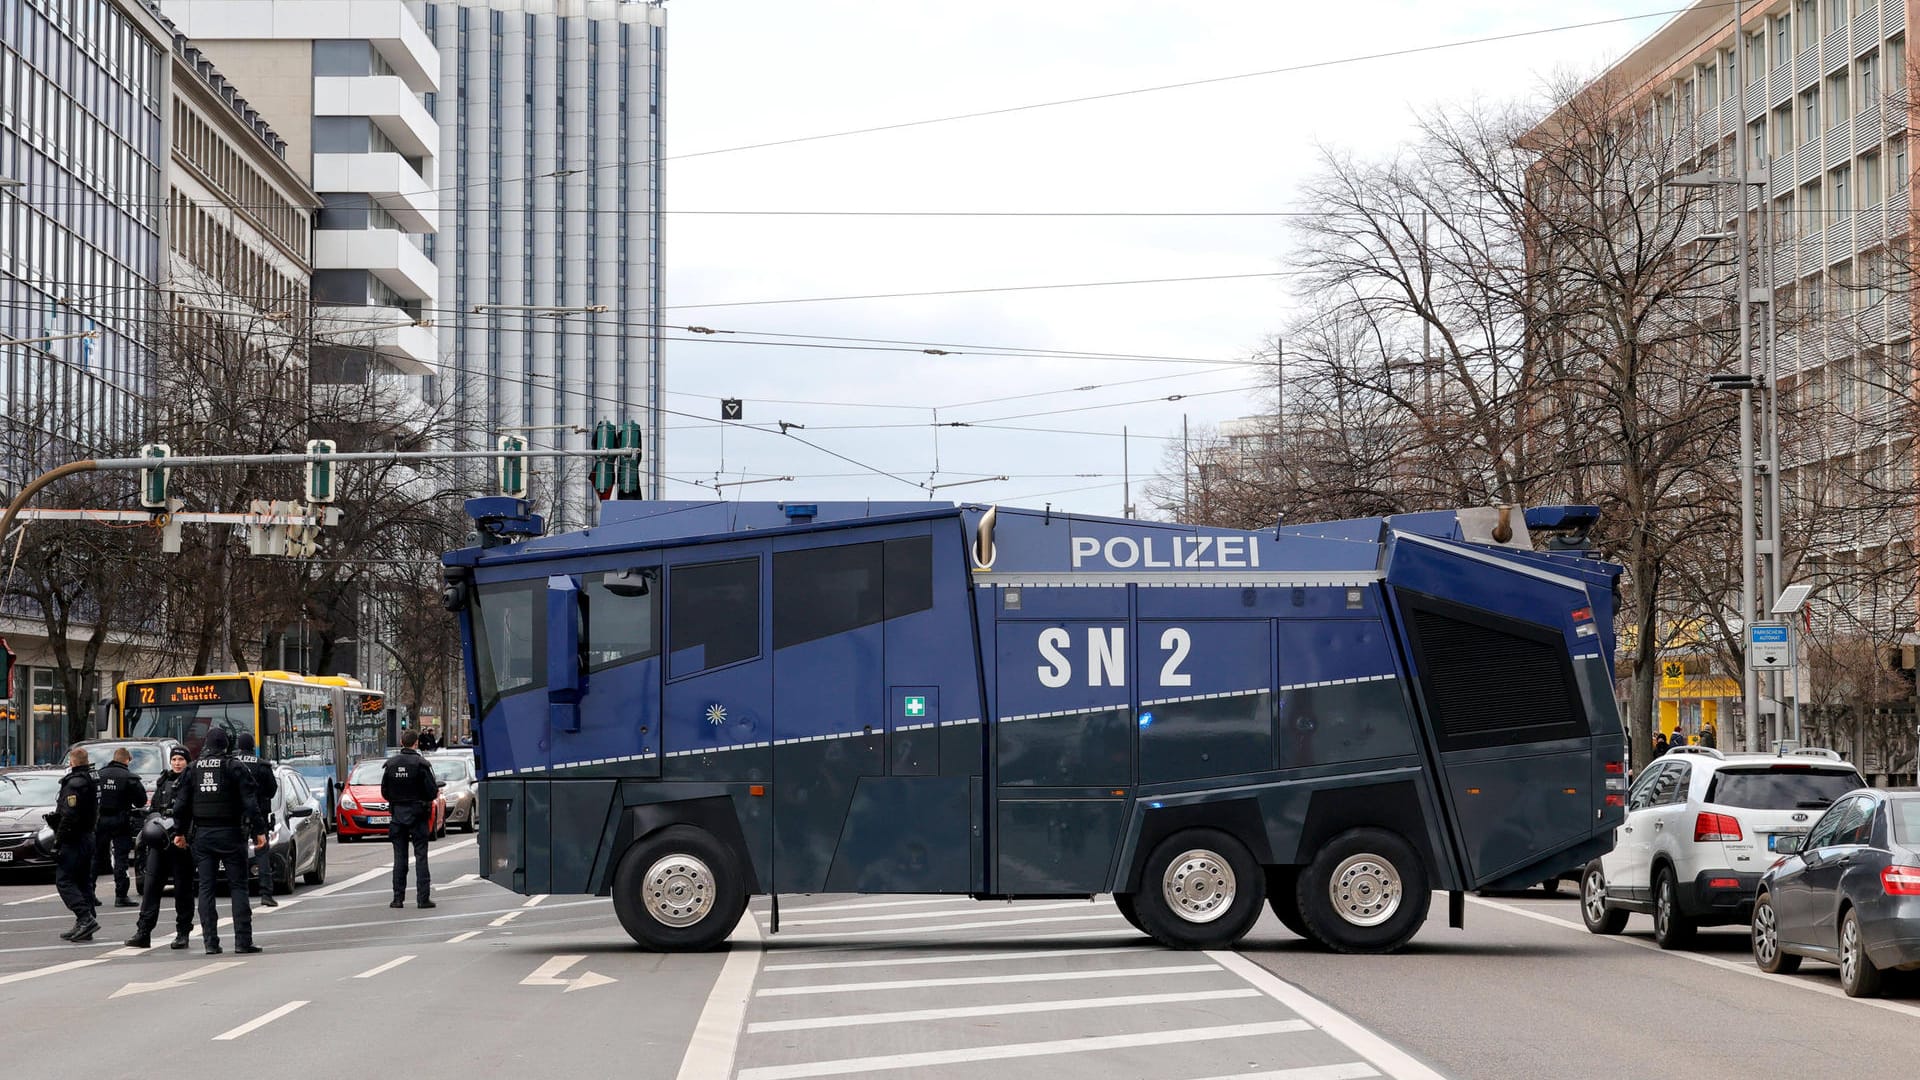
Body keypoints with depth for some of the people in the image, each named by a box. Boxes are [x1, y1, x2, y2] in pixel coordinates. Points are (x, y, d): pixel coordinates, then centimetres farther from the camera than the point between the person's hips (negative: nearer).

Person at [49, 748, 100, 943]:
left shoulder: (73, 784, -16)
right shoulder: (91, 782, 15)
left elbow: (69, 816, -22)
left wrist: (59, 839, -17)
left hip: (74, 839, -10)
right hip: (88, 837, 10)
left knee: (64, 881, -8)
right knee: (83, 881, 12)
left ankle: (86, 918, -20)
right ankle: (83, 926, 13)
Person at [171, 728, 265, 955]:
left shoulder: (193, 769, 6)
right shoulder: (233, 767, -5)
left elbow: (181, 803, 8)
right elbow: (249, 802, -9)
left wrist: (179, 832, 15)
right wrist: (259, 830, -7)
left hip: (202, 835, 3)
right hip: (229, 834, -3)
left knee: (206, 889, 6)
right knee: (238, 887, 0)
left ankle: (210, 942, 1)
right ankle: (243, 940, -6)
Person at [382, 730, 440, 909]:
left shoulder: (391, 763, 0)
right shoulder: (421, 763, -11)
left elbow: (384, 792, 5)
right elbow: (432, 791, -12)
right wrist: (437, 790, 11)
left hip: (398, 814, 3)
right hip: (417, 814, -3)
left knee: (399, 857, 7)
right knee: (421, 856, 1)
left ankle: (398, 898, 6)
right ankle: (423, 898, -3)